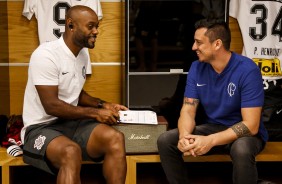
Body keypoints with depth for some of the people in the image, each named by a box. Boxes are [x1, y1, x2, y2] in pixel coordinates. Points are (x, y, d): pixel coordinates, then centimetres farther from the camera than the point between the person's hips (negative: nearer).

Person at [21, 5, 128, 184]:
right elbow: (51, 106, -20)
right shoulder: (46, 55, -16)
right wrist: (95, 113, -16)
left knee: (115, 138, -22)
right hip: (41, 127, -7)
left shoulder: (83, 54, 10)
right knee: (71, 152, -39)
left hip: (71, 123, 7)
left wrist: (103, 105, 5)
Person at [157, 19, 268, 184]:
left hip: (245, 133, -5)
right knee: (165, 141, -14)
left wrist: (210, 141, -37)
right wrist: (184, 136, -29)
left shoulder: (247, 70, -21)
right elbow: (188, 110, -5)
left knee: (241, 150, -39)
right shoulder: (197, 68, -4)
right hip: (213, 127, 5)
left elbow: (251, 125, -26)